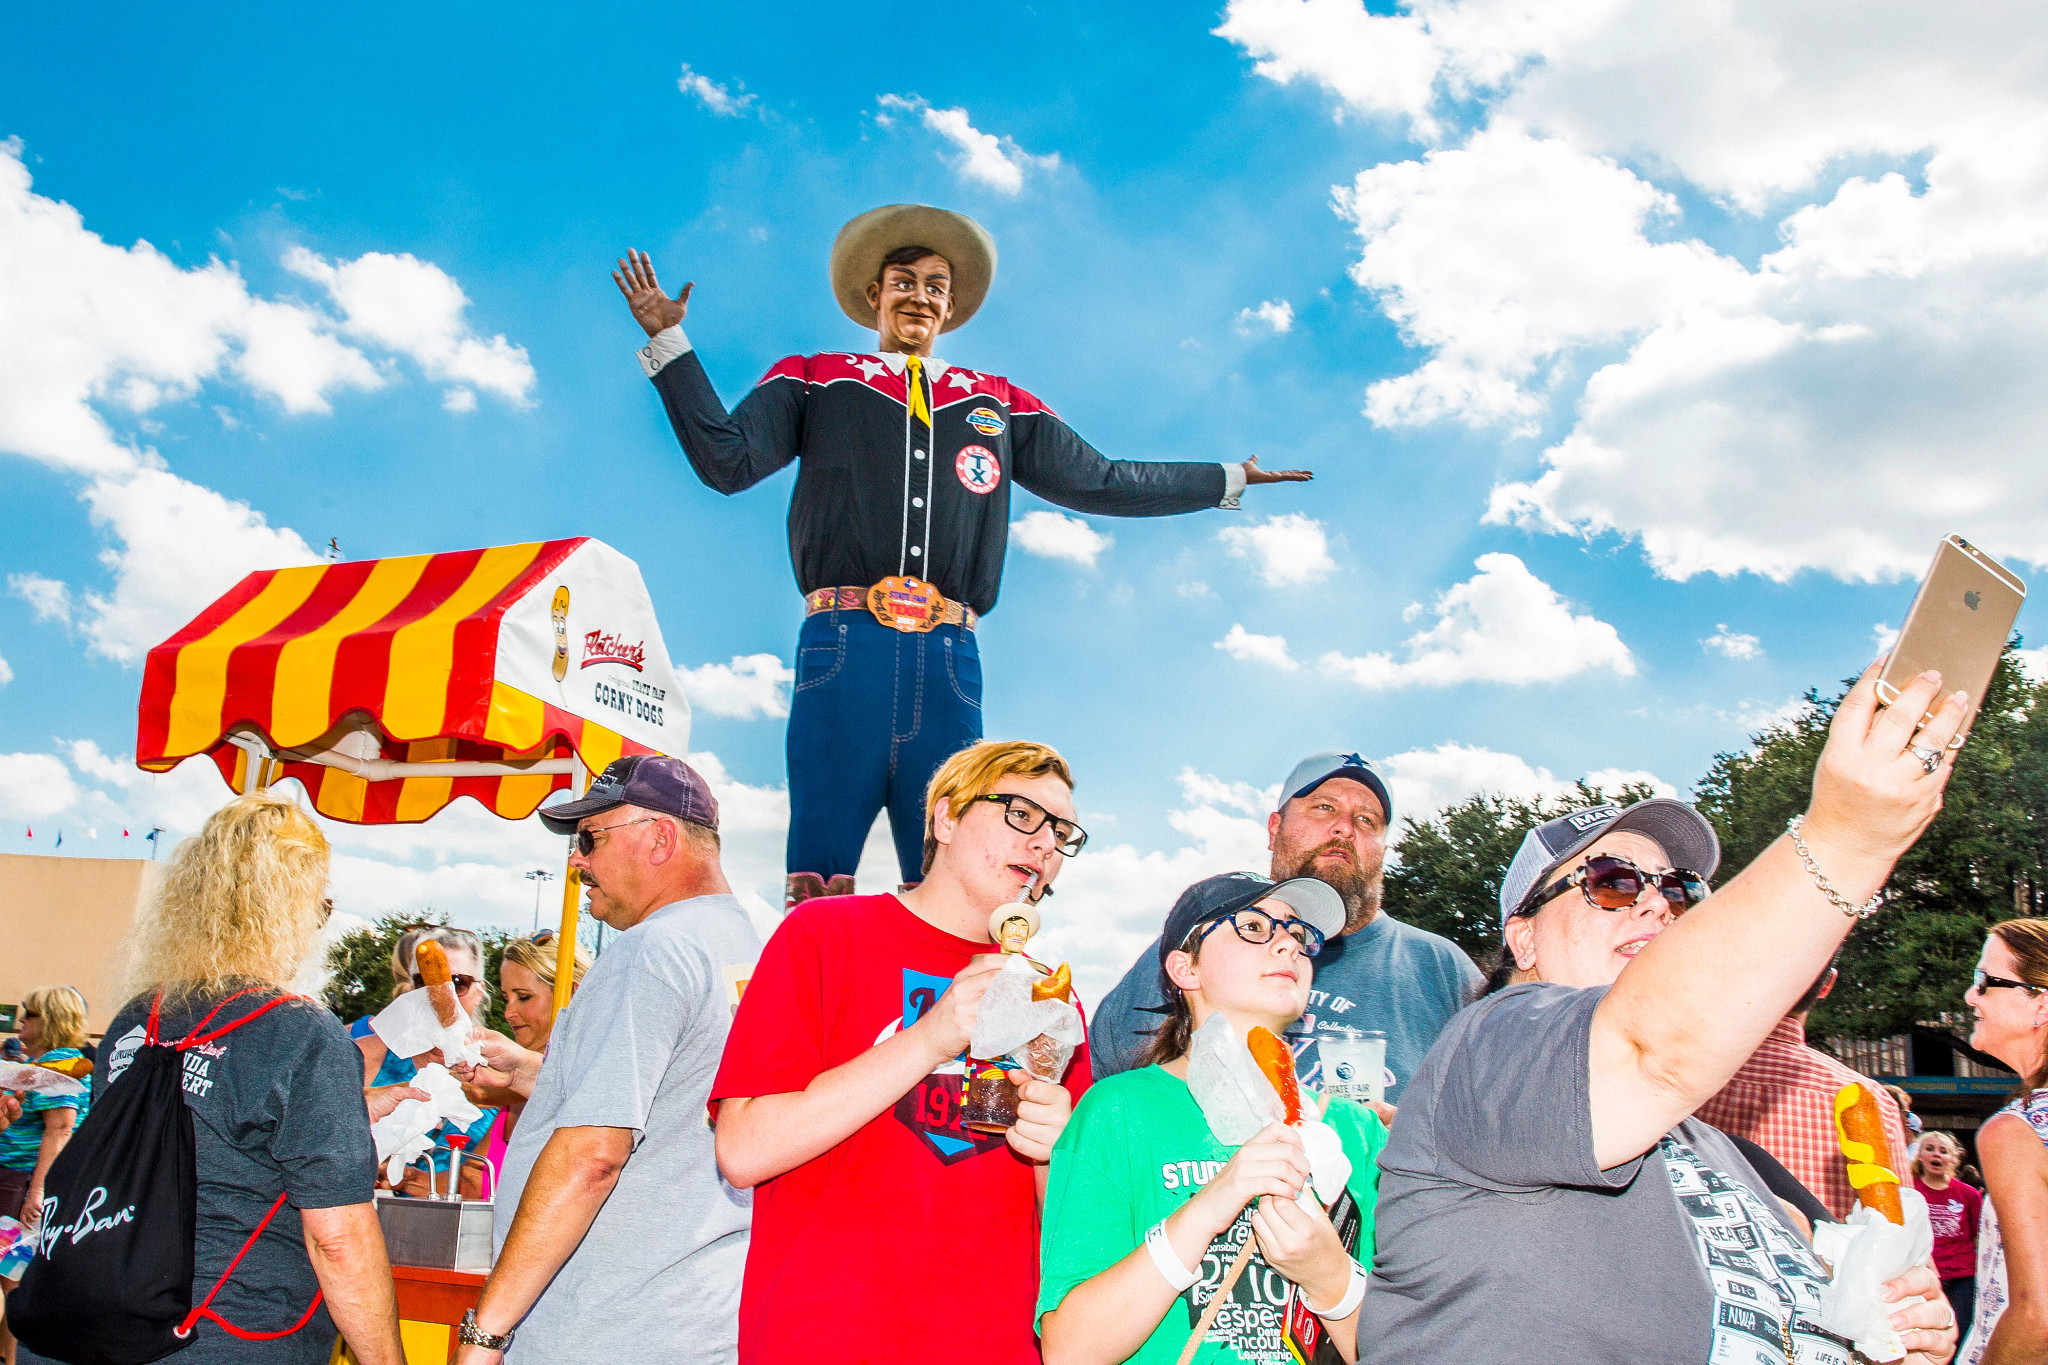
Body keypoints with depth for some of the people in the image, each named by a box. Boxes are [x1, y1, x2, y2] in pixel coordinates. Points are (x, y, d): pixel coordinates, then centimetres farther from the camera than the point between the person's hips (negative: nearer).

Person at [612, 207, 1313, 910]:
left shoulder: (999, 404, 25)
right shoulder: (815, 379, 19)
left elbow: (1099, 482, 27)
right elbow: (727, 460, 6)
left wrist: (1229, 479, 30)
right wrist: (668, 341, 2)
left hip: (949, 659, 3)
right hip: (845, 645, -2)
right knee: (818, 886, -8)